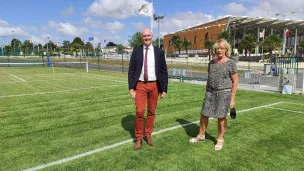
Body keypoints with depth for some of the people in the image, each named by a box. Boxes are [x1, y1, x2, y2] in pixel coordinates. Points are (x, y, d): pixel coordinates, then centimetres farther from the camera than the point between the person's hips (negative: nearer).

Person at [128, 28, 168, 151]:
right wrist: (131, 88, -6)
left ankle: (148, 135, 28)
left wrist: (164, 89, 1)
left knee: (151, 112, 10)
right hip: (140, 85, -1)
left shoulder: (159, 52, 3)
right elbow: (131, 71, 1)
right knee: (139, 112, -7)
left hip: (154, 85, 1)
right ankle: (138, 138, 12)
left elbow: (164, 71, 4)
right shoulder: (136, 51, 2)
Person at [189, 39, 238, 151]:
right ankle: (201, 135, 27)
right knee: (204, 114, 7)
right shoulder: (211, 63, 6)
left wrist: (232, 99, -11)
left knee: (221, 116, 5)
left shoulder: (231, 63, -9)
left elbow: (235, 81, -8)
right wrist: (206, 93, 13)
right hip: (210, 92, 5)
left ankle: (220, 139, 24)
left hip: (224, 93, -4)